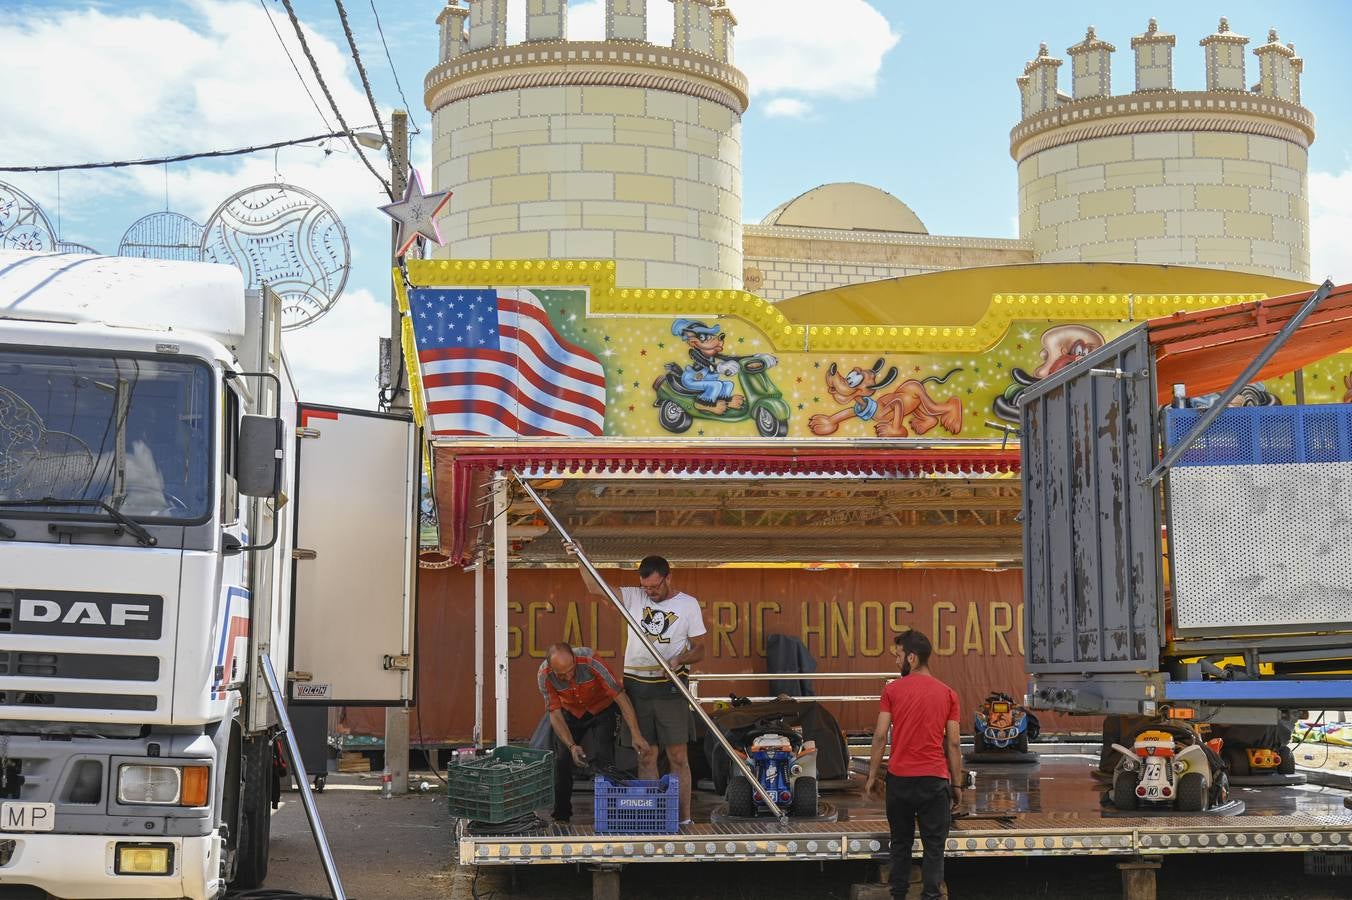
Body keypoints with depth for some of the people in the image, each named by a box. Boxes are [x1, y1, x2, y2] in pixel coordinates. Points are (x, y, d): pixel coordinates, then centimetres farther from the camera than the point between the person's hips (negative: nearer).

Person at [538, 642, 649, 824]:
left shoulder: (590, 662, -37)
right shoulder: (544, 676, -28)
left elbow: (621, 698, -31)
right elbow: (555, 714, -20)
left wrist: (636, 735, -35)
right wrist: (572, 746, -33)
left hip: (601, 710, -2)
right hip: (570, 713, 2)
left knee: (603, 760, -17)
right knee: (562, 760, -8)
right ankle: (561, 815, 7)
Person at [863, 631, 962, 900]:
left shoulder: (892, 689, -1)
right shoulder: (947, 693, 2)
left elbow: (880, 736, -4)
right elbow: (953, 744, 2)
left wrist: (872, 776, 4)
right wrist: (957, 785, 8)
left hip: (899, 777, 0)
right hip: (935, 778, 0)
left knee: (901, 842, 13)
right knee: (934, 845, 3)